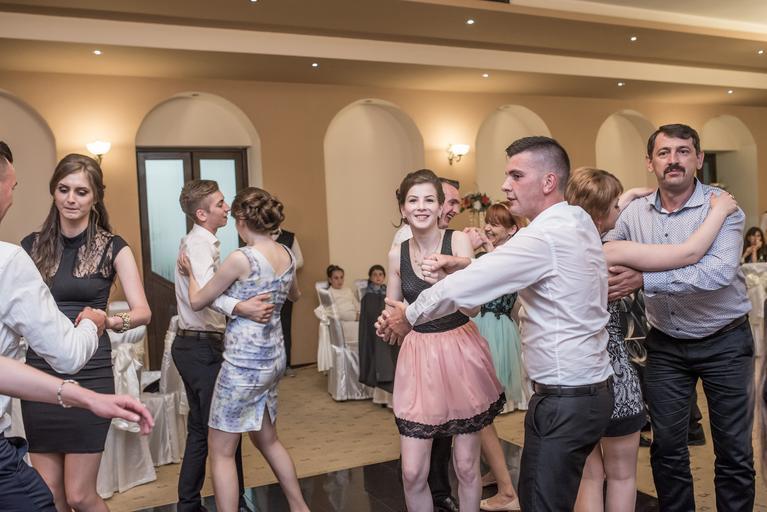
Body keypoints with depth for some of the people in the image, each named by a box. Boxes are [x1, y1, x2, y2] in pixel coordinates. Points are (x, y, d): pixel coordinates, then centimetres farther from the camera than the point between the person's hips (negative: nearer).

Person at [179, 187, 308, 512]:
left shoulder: (242, 259, -18)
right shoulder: (287, 255, 3)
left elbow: (197, 301, -6)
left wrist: (190, 274, 12)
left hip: (244, 360, -8)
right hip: (273, 356, 8)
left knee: (221, 449, 5)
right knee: (266, 439, 24)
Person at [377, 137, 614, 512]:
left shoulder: (546, 235, -21)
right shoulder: (576, 221, 8)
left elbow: (464, 288, -18)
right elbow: (504, 269, 18)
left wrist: (409, 316, -3)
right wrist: (465, 264, 3)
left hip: (564, 402, -9)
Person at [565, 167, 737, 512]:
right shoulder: (610, 253, -20)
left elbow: (599, 217, 20)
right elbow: (689, 253, -17)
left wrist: (632, 195, 29)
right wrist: (720, 209, -2)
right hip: (610, 373, -6)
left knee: (588, 477, 16)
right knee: (621, 476, 14)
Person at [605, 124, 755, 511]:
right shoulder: (635, 212, -3)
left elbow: (720, 272, -29)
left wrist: (645, 281, -38)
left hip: (723, 342, -3)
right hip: (665, 344, 3)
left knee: (734, 450, 8)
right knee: (666, 447, 11)